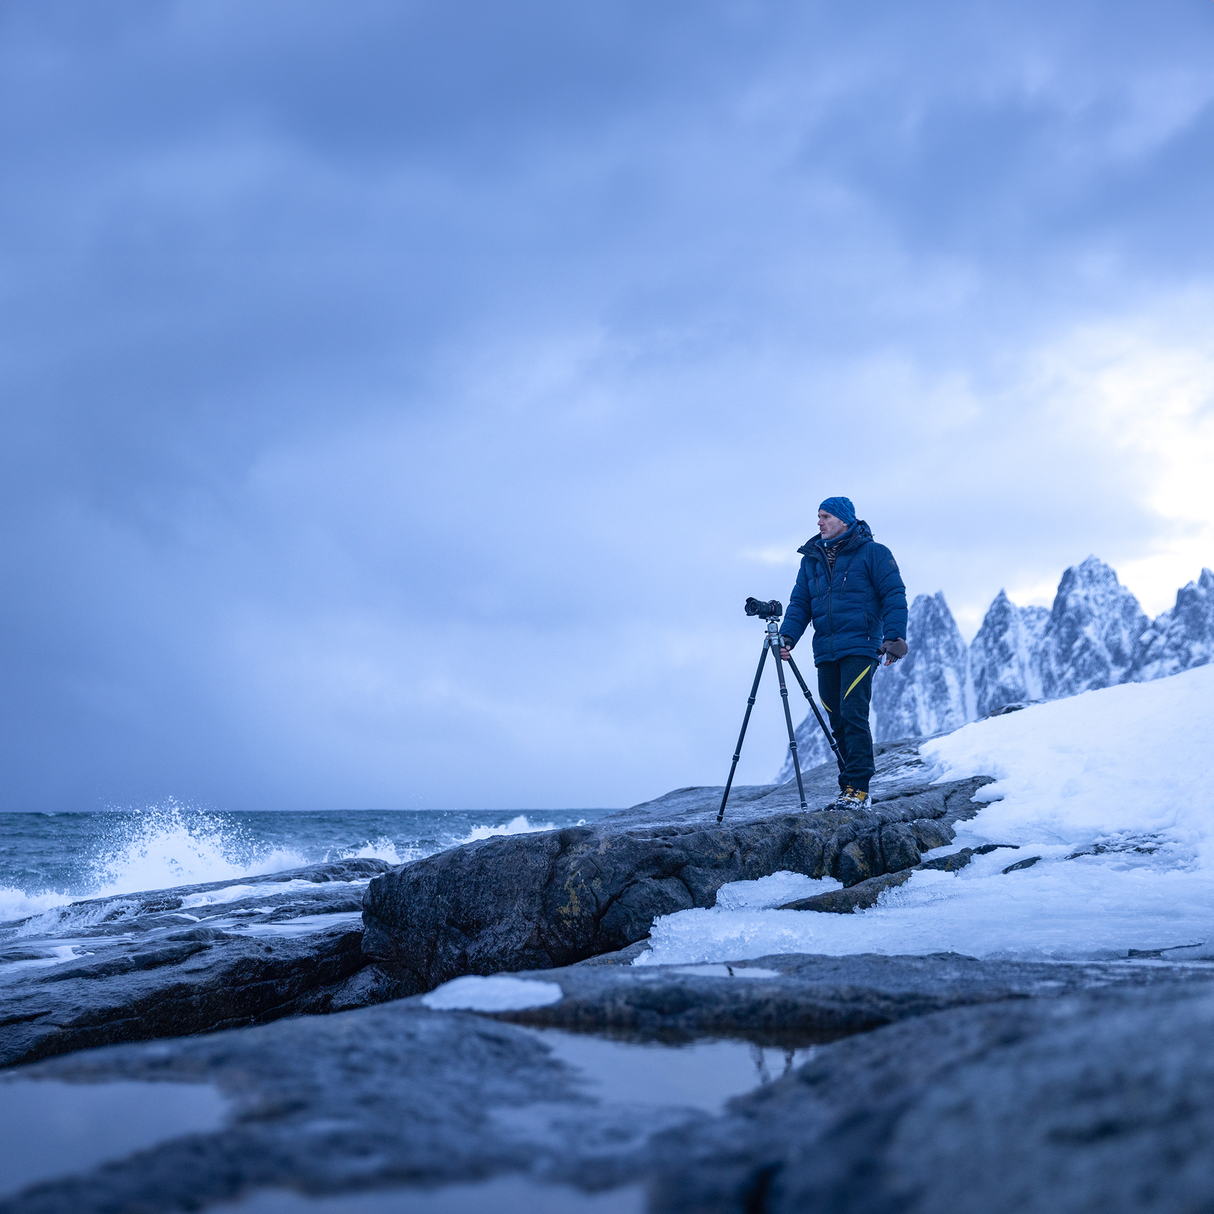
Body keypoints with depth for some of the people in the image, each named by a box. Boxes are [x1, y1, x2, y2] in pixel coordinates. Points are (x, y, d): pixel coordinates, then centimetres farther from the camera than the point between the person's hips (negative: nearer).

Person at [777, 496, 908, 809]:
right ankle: (853, 779, 16)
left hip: (859, 647, -6)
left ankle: (858, 789, -15)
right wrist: (788, 636, -2)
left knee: (853, 714, -15)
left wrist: (894, 635, -14)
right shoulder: (811, 559, 16)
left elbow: (894, 596, -3)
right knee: (838, 720, 6)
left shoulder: (872, 553, 1)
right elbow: (800, 603, 14)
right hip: (825, 652, 6)